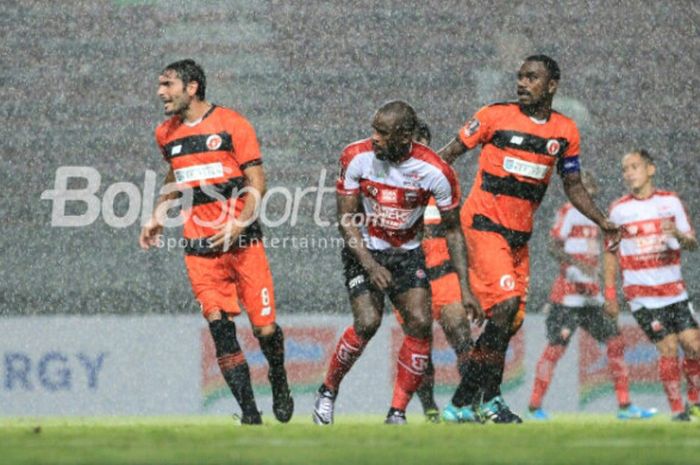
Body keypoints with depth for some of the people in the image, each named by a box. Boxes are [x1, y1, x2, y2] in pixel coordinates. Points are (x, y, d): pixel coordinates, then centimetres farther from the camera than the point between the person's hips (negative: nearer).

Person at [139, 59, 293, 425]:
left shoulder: (231, 124, -4)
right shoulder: (166, 134, 11)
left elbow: (256, 182, -5)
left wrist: (237, 223, -18)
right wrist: (158, 216, 18)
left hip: (242, 243, -3)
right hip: (200, 249, 3)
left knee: (264, 329, -2)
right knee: (220, 327, -11)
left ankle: (279, 383, 29)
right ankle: (249, 413, -7)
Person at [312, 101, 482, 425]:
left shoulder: (435, 172, -17)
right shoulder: (356, 158, -17)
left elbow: (453, 230, -5)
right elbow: (346, 218, -9)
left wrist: (465, 288, -9)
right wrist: (370, 265, -22)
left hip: (407, 254, 1)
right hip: (363, 251, -1)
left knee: (420, 323, -17)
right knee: (367, 322, -20)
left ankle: (397, 413, -5)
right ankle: (328, 392, 3)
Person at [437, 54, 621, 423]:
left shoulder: (565, 132, 8)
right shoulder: (496, 116, -5)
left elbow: (573, 186, 17)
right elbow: (451, 153, 3)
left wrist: (602, 221, 6)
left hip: (519, 235, 6)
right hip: (484, 225, -6)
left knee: (511, 320, 3)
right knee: (506, 303, -20)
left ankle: (462, 404, 11)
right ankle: (488, 397, -11)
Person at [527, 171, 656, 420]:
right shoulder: (569, 212, -7)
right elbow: (554, 246, -17)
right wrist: (578, 264, -30)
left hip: (592, 296, 8)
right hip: (569, 294, -8)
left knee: (615, 342, 3)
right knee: (556, 346, -9)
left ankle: (625, 406, 6)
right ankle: (534, 406, -2)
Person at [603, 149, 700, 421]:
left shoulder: (671, 201, 5)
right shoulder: (618, 209, 1)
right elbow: (610, 253, 8)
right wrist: (610, 293, 2)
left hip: (675, 291, 2)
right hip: (641, 294, -2)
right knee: (668, 348, -11)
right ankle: (677, 409, 0)